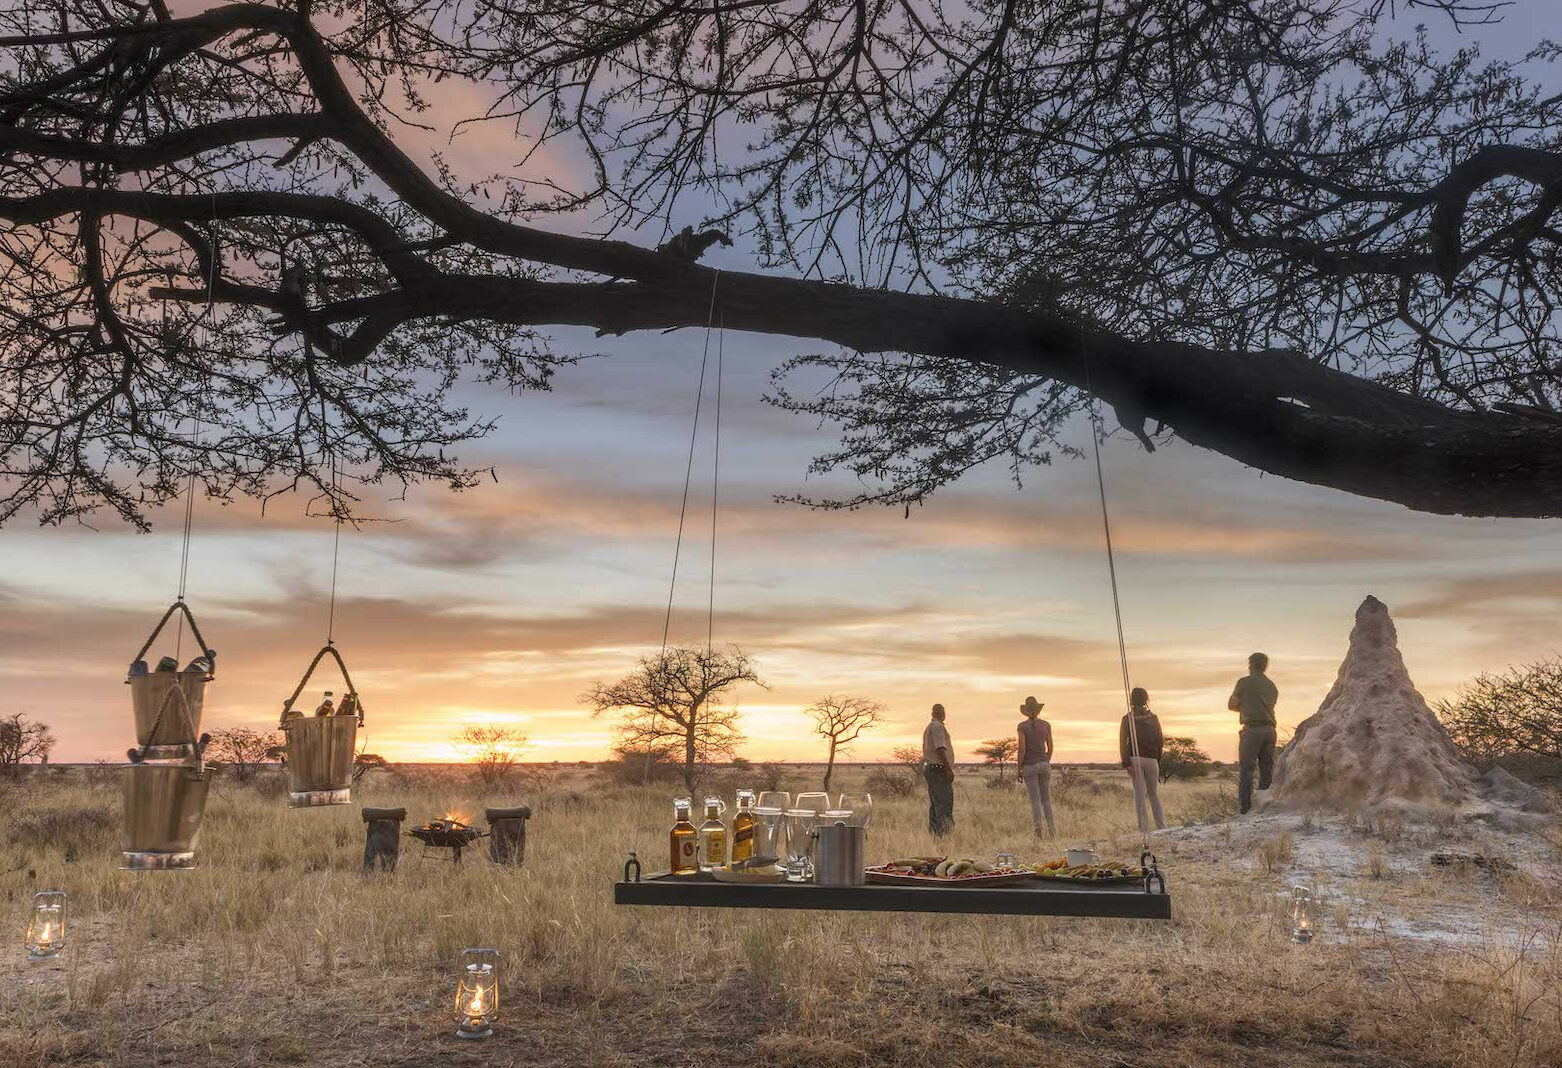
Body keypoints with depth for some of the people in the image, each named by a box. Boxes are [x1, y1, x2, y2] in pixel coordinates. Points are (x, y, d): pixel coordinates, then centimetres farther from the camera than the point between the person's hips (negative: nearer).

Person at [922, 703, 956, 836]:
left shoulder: (928, 727, 20)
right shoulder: (937, 726, -11)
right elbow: (940, 749, -20)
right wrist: (948, 769, -21)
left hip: (929, 768, 10)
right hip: (938, 769, -10)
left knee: (934, 804, 11)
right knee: (945, 802, -13)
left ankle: (933, 832, 11)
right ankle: (943, 832, -19)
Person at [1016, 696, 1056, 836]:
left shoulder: (1022, 726, -9)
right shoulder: (1046, 725, 2)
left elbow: (1022, 749, -12)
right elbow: (1050, 747, 6)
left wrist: (1019, 770, -5)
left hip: (1029, 767, -3)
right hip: (1044, 764, 3)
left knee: (1035, 800, 1)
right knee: (1046, 798, 13)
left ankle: (1037, 825, -16)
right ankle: (1051, 828, 6)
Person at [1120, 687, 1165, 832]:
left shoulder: (1127, 718, 0)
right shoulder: (1153, 718, 6)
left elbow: (1123, 742, -8)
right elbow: (1160, 741, 6)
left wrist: (1127, 763, -10)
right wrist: (1158, 761, 13)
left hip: (1135, 759, -2)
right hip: (1152, 759, 2)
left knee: (1139, 796, 0)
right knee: (1154, 794, 16)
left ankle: (1144, 830, -2)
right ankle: (1161, 826, 11)